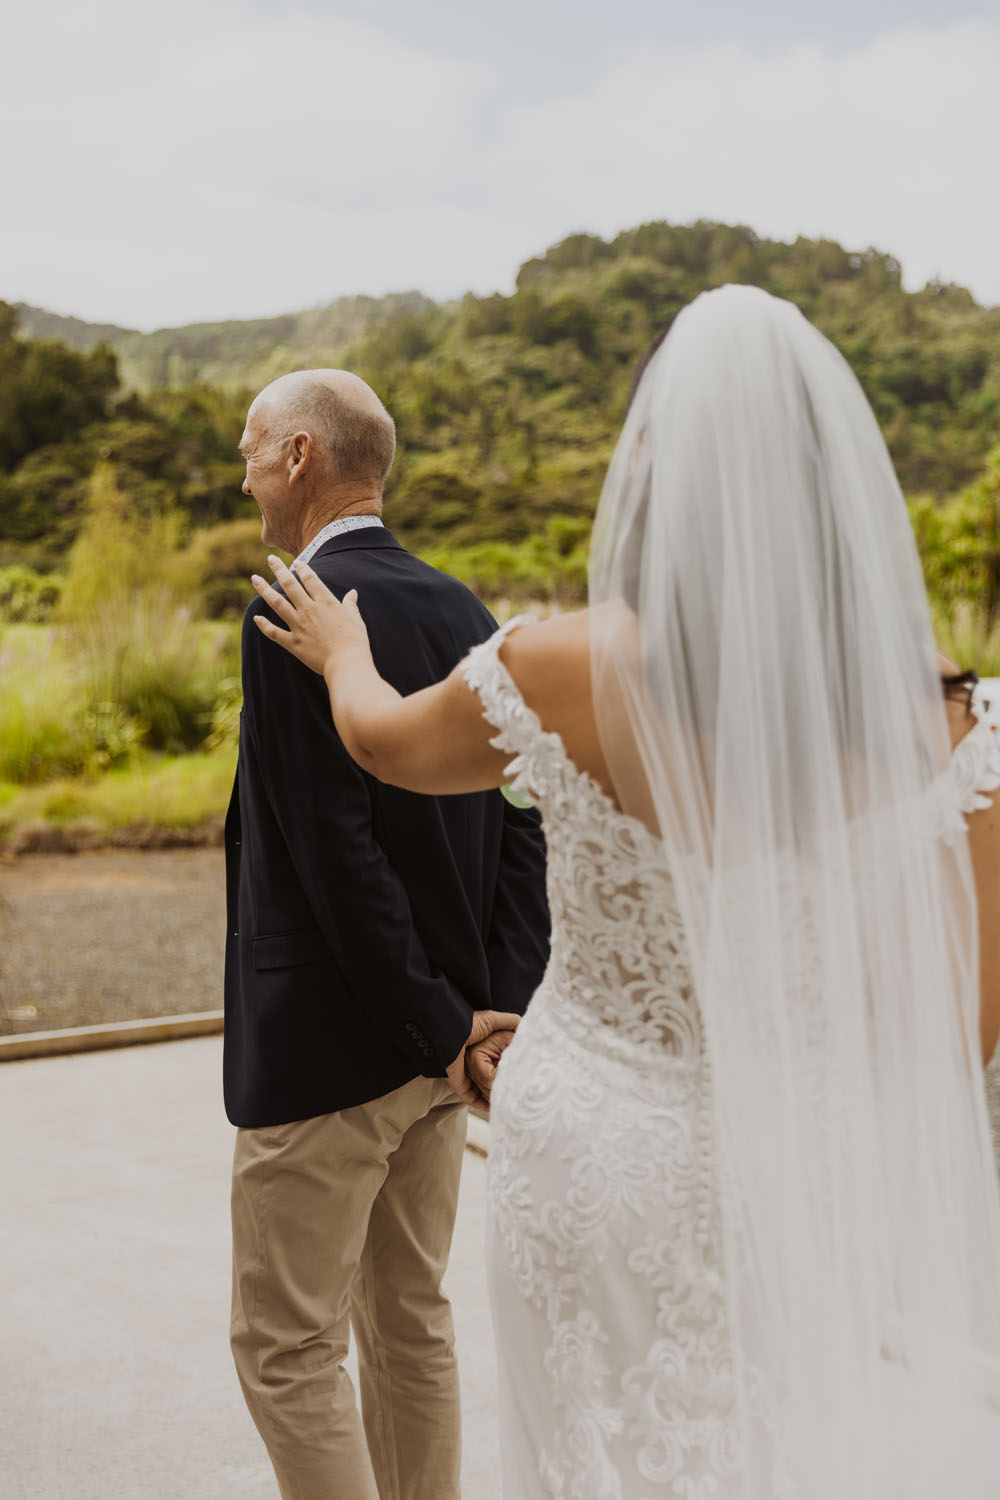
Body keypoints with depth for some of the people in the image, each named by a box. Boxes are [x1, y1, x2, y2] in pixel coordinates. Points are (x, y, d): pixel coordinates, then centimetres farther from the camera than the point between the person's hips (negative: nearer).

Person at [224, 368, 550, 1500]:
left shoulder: (293, 614, -17)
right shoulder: (464, 612, 7)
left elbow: (339, 849, -22)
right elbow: (520, 831, 3)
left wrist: (441, 1030, -15)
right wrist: (506, 1007, -3)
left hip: (325, 1052, -8)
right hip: (438, 1041, 8)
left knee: (285, 1351, 6)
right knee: (410, 1322, 20)